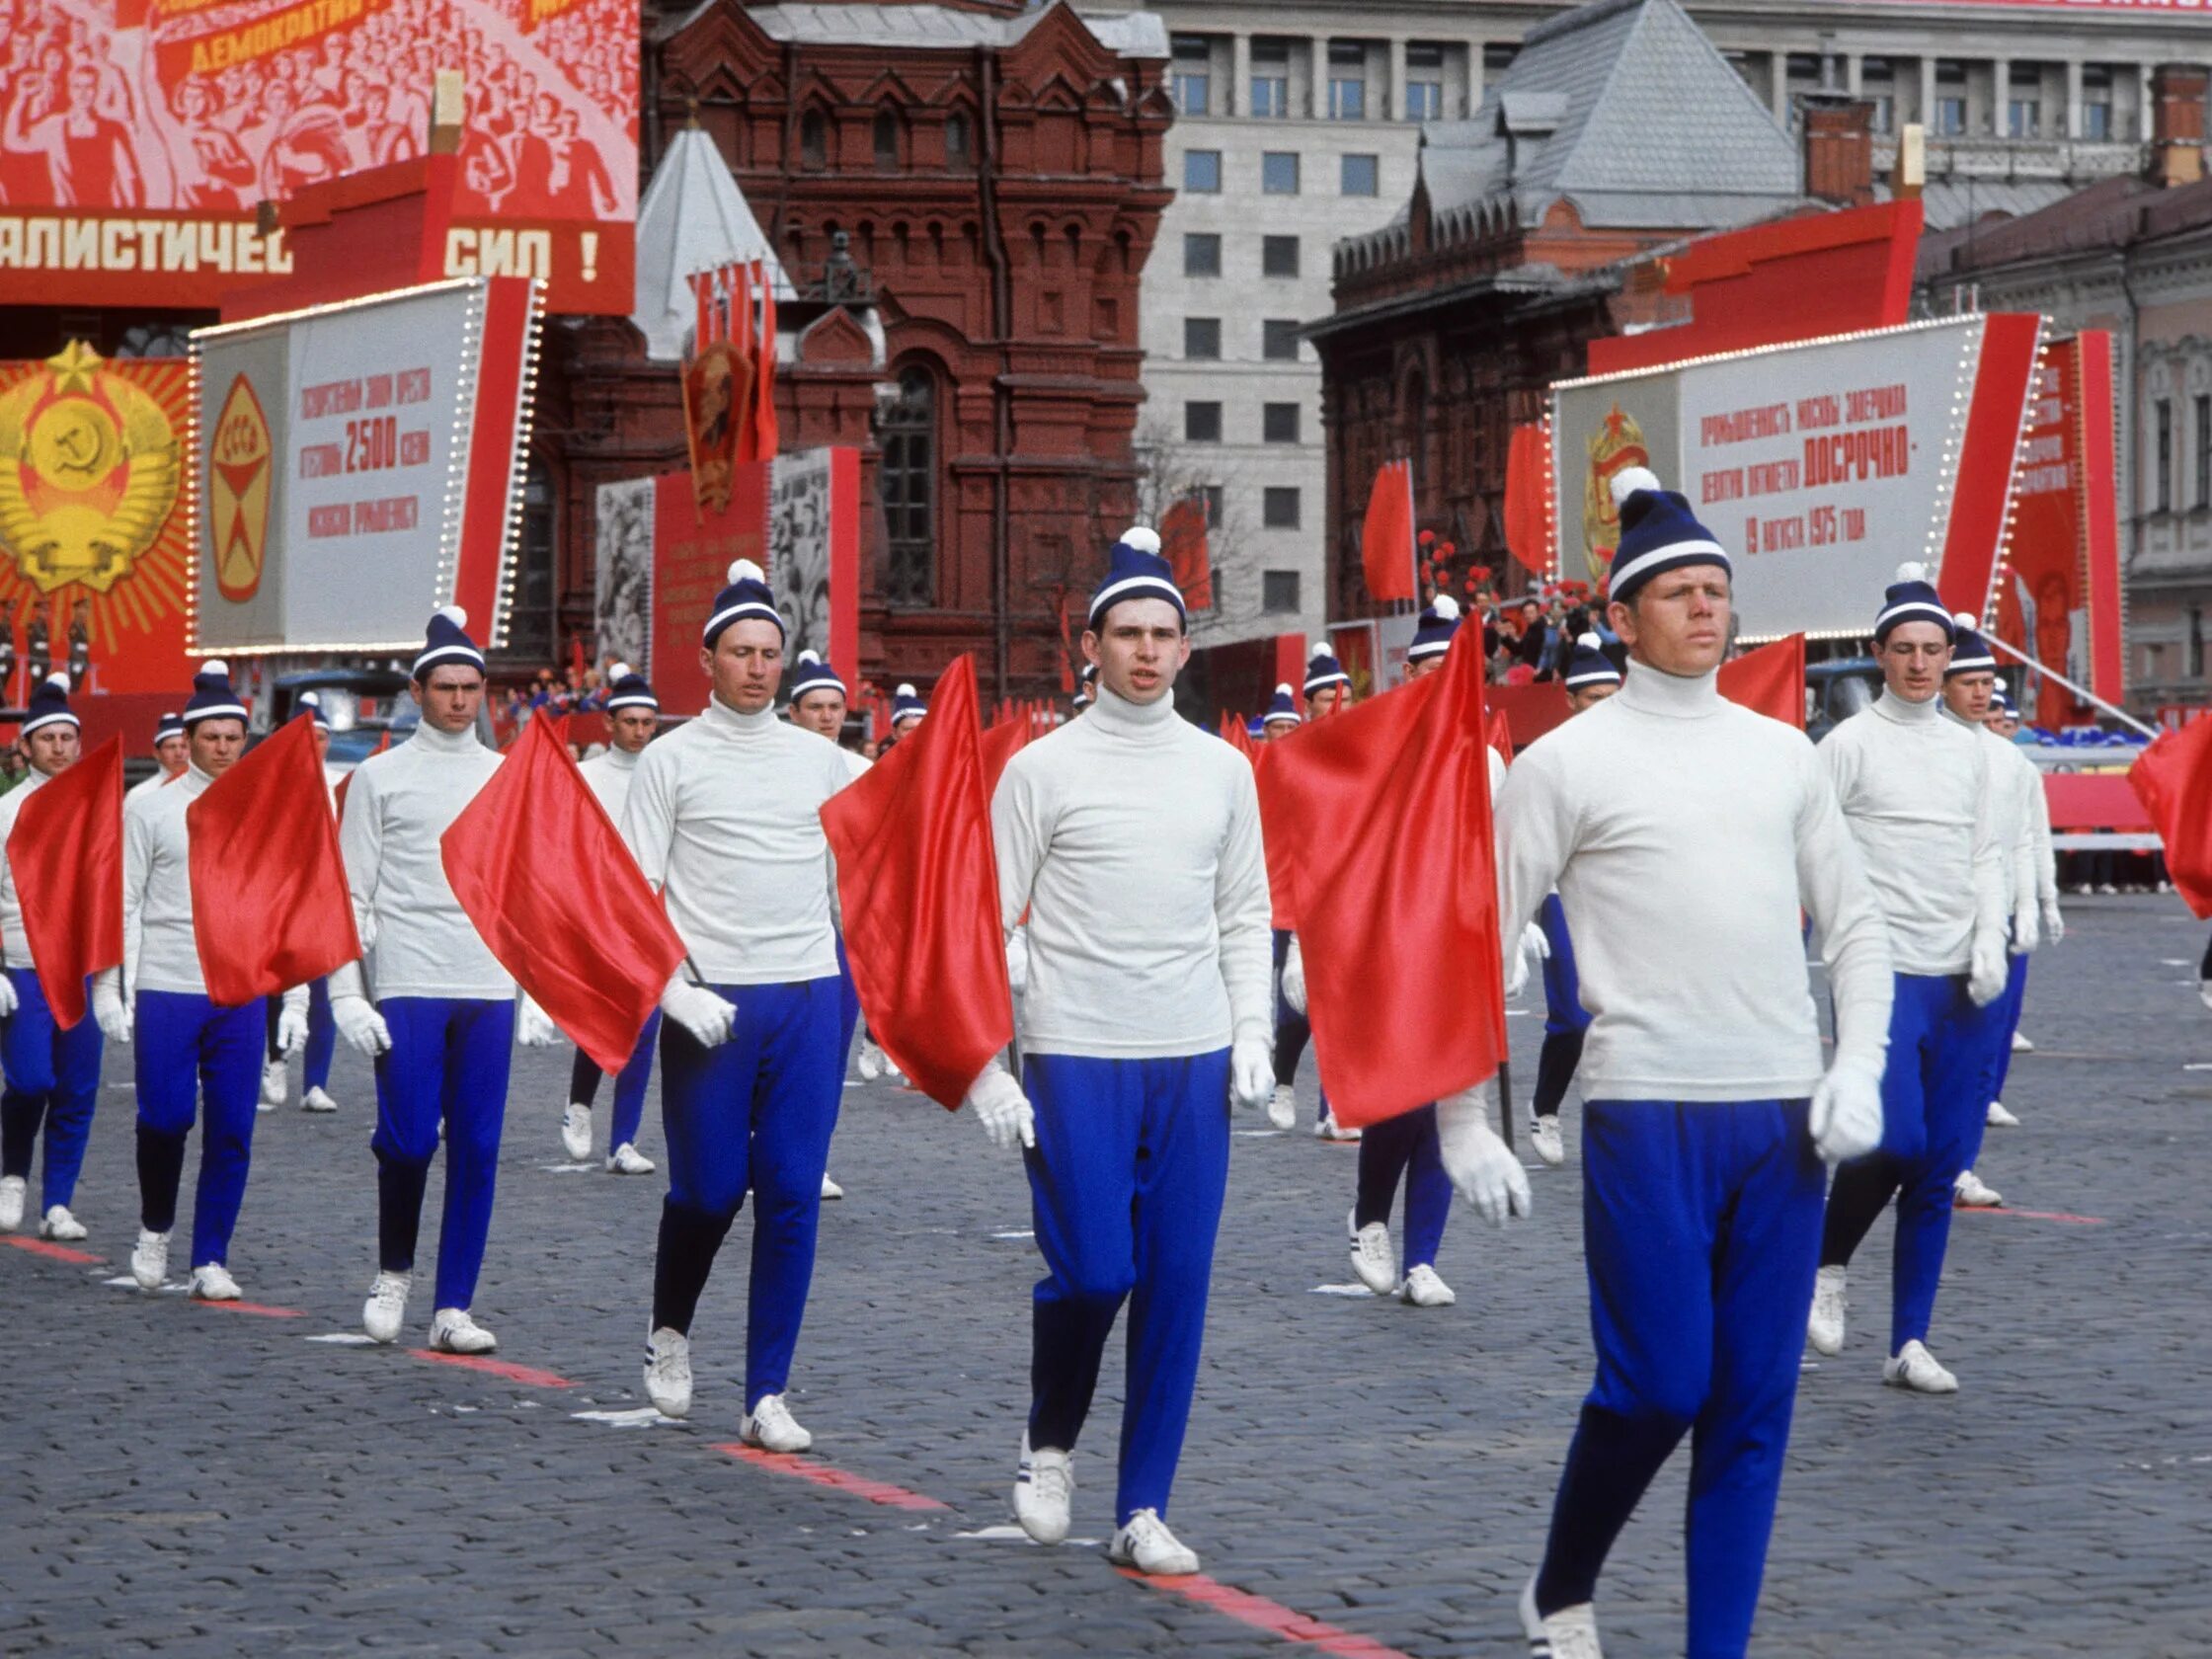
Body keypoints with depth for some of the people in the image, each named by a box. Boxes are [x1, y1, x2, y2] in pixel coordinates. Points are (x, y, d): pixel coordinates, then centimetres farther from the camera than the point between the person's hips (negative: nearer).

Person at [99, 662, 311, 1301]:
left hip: (242, 994, 2)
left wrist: (296, 1001, 9)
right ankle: (155, 1229, 19)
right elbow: (120, 904, 3)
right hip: (164, 991, -2)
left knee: (232, 1133, -1)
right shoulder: (149, 810, 2)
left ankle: (211, 1261, 9)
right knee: (165, 1117, -7)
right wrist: (107, 990, -3)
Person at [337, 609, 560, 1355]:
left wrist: (540, 996, 8)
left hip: (490, 989, 3)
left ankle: (453, 1308, 6)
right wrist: (347, 993, -5)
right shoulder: (381, 777, 4)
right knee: (409, 1138, -10)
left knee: (477, 1150, 1)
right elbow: (351, 894, 3)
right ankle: (394, 1271, 15)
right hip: (407, 987, -3)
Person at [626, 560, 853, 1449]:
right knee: (708, 1190, 1)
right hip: (711, 1000, -2)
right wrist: (676, 990, -12)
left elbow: (854, 872, 18)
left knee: (792, 1197, -2)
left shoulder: (820, 759, 11)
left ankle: (767, 1397, 3)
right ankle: (669, 1329, 31)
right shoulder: (672, 759, 2)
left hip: (808, 994, 3)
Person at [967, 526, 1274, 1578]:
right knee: (1092, 1271, -11)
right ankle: (1049, 1440, 18)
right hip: (1075, 1060, -3)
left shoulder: (1223, 770, 8)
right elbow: (984, 924, -2)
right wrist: (984, 1070, -7)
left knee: (1176, 1285, 2)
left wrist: (1252, 1037, 3)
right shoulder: (1043, 768, -2)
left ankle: (1143, 1512, 10)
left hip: (1195, 1062, 3)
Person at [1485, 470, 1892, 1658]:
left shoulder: (1782, 755, 13)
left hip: (1784, 1115, 4)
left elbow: (1855, 924, 18)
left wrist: (1858, 1069, 3)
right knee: (1659, 1382, -9)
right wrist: (1463, 1128, -2)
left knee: (1754, 1405, 3)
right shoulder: (1568, 763, 0)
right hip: (1646, 1113, -4)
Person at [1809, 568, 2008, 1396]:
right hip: (1883, 976, -5)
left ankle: (1909, 1343, 12)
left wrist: (1990, 942, 1)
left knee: (1941, 1167, 4)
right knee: (1896, 1139, -20)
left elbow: (1986, 855, 16)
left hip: (1960, 984, 5)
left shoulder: (1968, 748, 13)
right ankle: (1827, 1265, 9)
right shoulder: (1850, 744, -3)